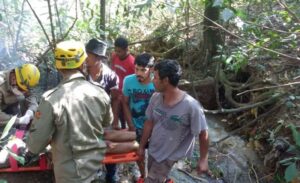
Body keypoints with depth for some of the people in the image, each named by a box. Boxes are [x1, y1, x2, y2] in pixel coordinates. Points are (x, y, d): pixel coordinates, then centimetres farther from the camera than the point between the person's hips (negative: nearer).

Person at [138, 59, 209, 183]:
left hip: (169, 156, -5)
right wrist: (142, 146, 8)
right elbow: (149, 123, 0)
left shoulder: (191, 106, -30)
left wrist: (203, 159, -8)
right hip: (152, 149, 5)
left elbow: (203, 134, -17)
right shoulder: (155, 97, -14)